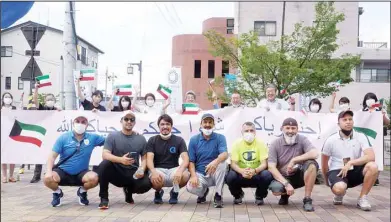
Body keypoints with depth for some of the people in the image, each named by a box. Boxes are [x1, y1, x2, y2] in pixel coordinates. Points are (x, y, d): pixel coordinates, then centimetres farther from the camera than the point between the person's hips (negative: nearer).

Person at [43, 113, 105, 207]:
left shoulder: (92, 138, -3)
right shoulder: (63, 138, -7)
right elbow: (52, 156, -10)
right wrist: (49, 172, -26)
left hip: (81, 173, 1)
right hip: (62, 171, 0)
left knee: (94, 178, -31)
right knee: (47, 179, -30)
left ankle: (82, 192, 7)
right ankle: (57, 193, 8)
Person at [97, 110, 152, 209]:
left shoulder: (141, 139, 7)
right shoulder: (112, 136, -1)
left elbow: (144, 158, 7)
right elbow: (105, 155, -14)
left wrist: (142, 170, -16)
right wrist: (121, 160, -32)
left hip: (133, 174, 2)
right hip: (116, 172, -2)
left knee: (146, 184, -27)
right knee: (104, 164, -32)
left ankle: (129, 190, 12)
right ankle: (104, 198, -16)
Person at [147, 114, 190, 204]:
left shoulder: (179, 140, 4)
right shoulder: (152, 140, 5)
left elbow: (186, 159, -10)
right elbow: (149, 159, -8)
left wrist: (180, 170, -33)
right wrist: (153, 171, -31)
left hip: (173, 169, 1)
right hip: (158, 169, 0)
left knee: (185, 176, -34)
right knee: (155, 179, -38)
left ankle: (174, 192, 2)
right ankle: (158, 192, 3)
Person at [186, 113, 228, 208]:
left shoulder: (220, 138, -3)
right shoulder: (194, 140, 2)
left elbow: (225, 154, -22)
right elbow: (191, 161, -1)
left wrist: (215, 162, -45)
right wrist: (193, 176, -20)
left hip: (215, 174, 0)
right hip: (200, 174, 1)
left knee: (222, 163, -32)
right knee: (190, 187, -31)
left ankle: (218, 196, -15)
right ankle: (203, 191, 10)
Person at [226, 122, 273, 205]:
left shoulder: (261, 143, -8)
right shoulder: (237, 144, -7)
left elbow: (264, 164, -14)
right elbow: (233, 164, -13)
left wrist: (254, 171, -36)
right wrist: (242, 171, -35)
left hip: (256, 175, 0)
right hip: (241, 175, 0)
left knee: (267, 175, -31)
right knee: (230, 176, -30)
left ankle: (259, 196, 2)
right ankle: (238, 195, 6)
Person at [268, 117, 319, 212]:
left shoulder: (302, 140, -7)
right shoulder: (275, 144, -8)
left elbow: (315, 154, -26)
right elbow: (271, 168, -16)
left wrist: (294, 160, -27)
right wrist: (286, 184, -26)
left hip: (299, 176, 1)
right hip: (283, 178, 0)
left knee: (312, 164, -28)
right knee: (275, 189, -33)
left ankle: (307, 200, -19)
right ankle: (285, 195, 8)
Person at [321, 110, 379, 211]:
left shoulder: (361, 137, -6)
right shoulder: (331, 140, -7)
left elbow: (371, 156, -19)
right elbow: (324, 163, 5)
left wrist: (350, 163, -26)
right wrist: (328, 181, 12)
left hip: (354, 171, 2)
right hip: (337, 171, -2)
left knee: (373, 167, -28)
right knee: (339, 188, -36)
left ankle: (362, 198, -10)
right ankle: (340, 193, 7)